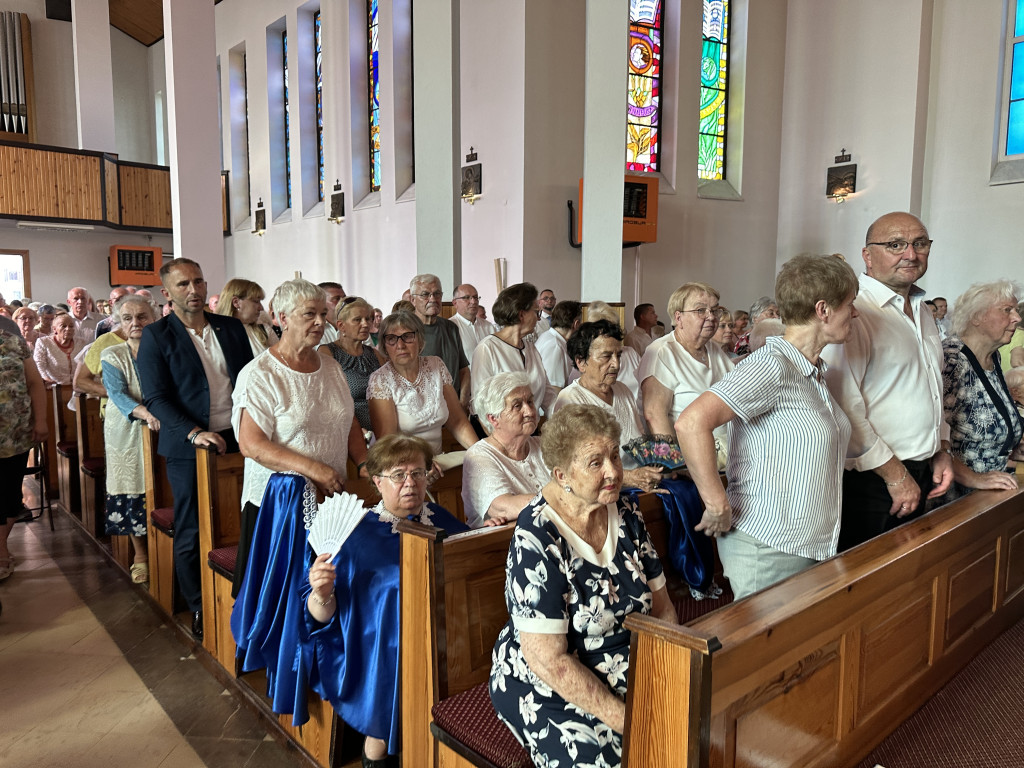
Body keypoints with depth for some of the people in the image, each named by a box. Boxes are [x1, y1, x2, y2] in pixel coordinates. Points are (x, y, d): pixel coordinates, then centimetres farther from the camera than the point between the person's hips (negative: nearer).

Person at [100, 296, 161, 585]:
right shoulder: (112, 355, 1)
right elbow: (118, 393, -12)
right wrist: (144, 412, -31)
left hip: (162, 430, 0)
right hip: (127, 433, 0)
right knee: (132, 492, 3)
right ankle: (141, 556, 19)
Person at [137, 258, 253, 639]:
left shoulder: (231, 328, 9)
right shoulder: (155, 336, -3)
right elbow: (157, 398, -8)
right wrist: (195, 433, -20)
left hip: (237, 440, 3)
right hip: (187, 448, -3)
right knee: (191, 533, 7)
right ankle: (199, 608, 23)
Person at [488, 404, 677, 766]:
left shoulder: (626, 515, 0)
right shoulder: (536, 539, -21)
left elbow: (662, 607, 7)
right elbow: (549, 661, -21)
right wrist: (628, 720, -19)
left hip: (627, 674, 6)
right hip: (549, 691, -5)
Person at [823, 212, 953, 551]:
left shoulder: (923, 312, 14)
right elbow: (843, 406, -26)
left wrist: (941, 451, 14)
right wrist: (893, 473, -19)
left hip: (919, 475, 9)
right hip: (873, 482, -9)